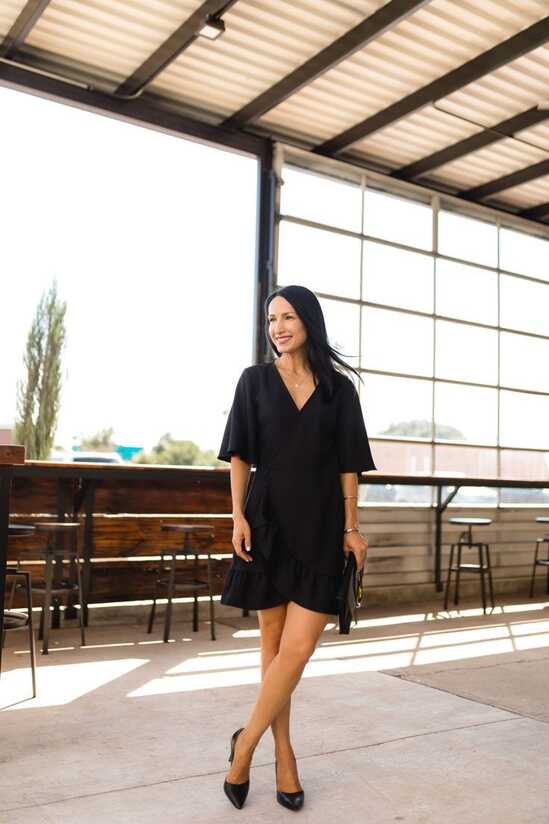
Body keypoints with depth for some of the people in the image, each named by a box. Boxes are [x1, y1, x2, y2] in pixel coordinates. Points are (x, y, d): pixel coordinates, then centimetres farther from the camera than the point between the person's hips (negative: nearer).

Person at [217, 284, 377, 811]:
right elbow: (239, 454, 3)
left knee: (299, 647, -7)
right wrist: (238, 516, -7)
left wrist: (351, 527, 1)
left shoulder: (339, 388, 5)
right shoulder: (255, 380, 4)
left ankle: (246, 741, 13)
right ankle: (283, 753, 22)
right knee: (274, 643, 7)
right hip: (269, 523, 0)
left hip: (321, 528, 0)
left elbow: (348, 463, 6)